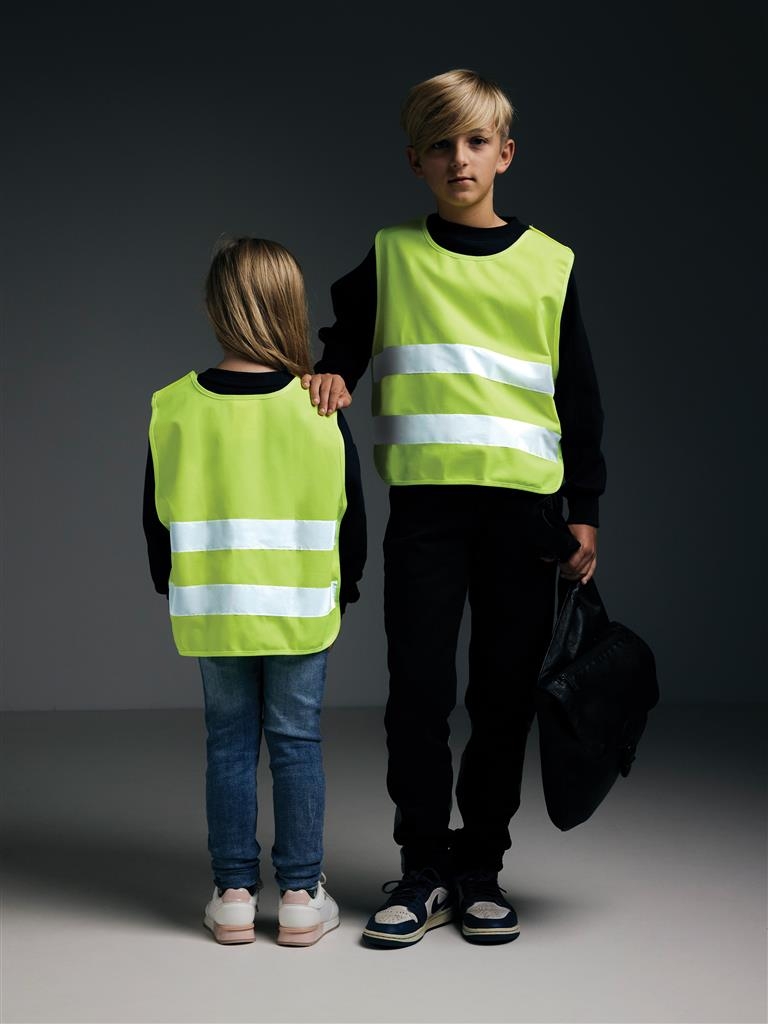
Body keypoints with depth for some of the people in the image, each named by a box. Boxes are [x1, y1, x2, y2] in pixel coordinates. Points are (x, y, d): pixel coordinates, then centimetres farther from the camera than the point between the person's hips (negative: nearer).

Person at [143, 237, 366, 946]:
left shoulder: (174, 409, -7)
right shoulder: (322, 410, -10)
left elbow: (159, 518, 2)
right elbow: (350, 513, -1)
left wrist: (173, 585, 18)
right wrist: (346, 585, 16)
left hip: (212, 611, 1)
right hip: (302, 608, -1)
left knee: (229, 742, 11)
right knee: (297, 742, 8)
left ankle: (234, 892, 16)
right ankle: (301, 894, 13)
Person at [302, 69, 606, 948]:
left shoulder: (550, 264, 8)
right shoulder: (389, 257, 8)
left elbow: (579, 397, 11)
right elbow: (344, 336, 24)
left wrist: (585, 511, 7)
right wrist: (331, 372, 1)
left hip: (523, 504, 1)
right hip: (424, 503, 0)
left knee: (505, 695, 4)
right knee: (419, 690, -1)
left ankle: (482, 871, 16)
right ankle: (424, 871, 11)